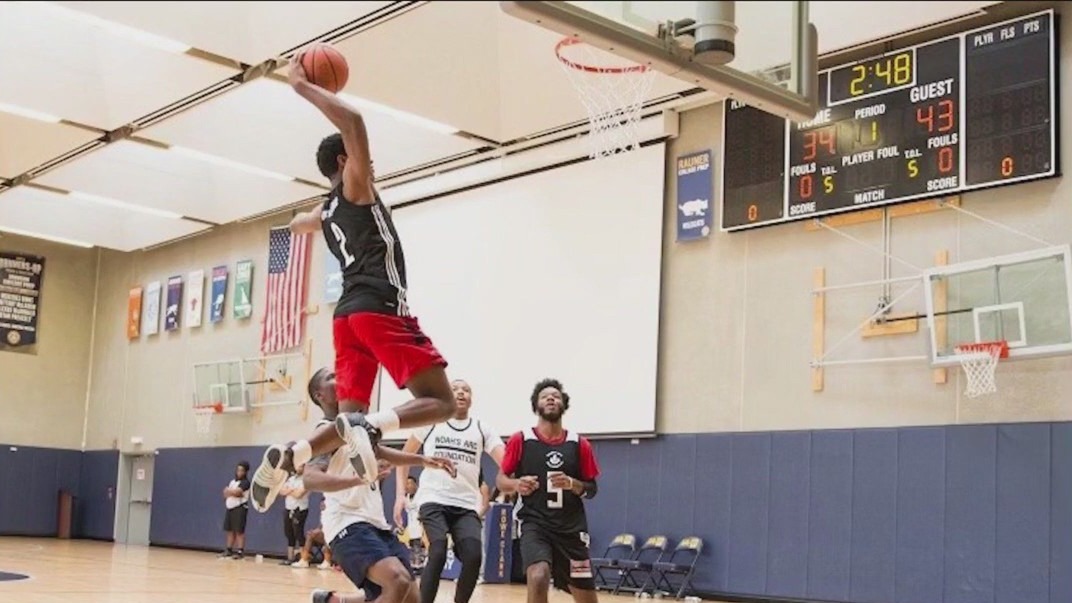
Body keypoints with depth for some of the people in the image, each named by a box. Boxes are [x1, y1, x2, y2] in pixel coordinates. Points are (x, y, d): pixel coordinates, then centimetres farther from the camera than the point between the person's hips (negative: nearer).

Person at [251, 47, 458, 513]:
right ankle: (370, 425, -33)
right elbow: (354, 124, -13)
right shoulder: (355, 189, 3)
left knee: (350, 420, 9)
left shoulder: (326, 212, 24)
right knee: (439, 402, -9)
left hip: (349, 314, 8)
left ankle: (284, 458, -12)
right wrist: (304, 88, -5)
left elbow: (296, 223, 51)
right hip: (380, 310, -8)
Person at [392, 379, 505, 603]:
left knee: (474, 557, -15)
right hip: (434, 499, -2)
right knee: (438, 553, -22)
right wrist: (400, 494, 2)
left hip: (467, 505, 2)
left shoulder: (482, 429, 11)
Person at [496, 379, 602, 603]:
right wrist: (517, 485, -17)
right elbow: (501, 480, 5)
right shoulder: (520, 440, -1)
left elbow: (592, 489, 9)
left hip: (571, 526, 3)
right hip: (534, 523, -3)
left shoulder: (579, 444, 4)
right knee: (538, 577, -29)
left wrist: (572, 484, -13)